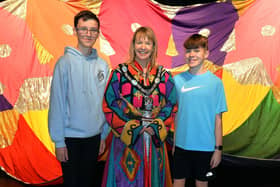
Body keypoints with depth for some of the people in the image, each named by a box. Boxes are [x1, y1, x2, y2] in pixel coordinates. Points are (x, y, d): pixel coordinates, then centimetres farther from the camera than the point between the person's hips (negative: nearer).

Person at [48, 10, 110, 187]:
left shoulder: (103, 65, 1)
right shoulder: (65, 62, -11)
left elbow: (105, 103, 6)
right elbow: (57, 103, -12)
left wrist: (104, 134, 8)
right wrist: (59, 141, -11)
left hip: (95, 136, 4)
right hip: (71, 137, -4)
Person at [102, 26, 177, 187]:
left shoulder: (164, 75, 5)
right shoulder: (120, 73, -3)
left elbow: (171, 105, 6)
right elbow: (109, 104, -6)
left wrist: (156, 127, -8)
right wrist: (132, 127, -11)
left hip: (155, 140, 3)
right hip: (127, 139, -2)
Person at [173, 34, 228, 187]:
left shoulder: (215, 82, -7)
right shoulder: (177, 80, -2)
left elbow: (218, 118, -4)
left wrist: (218, 148, -3)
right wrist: (172, 141, 3)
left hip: (205, 146, -1)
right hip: (181, 144, 1)